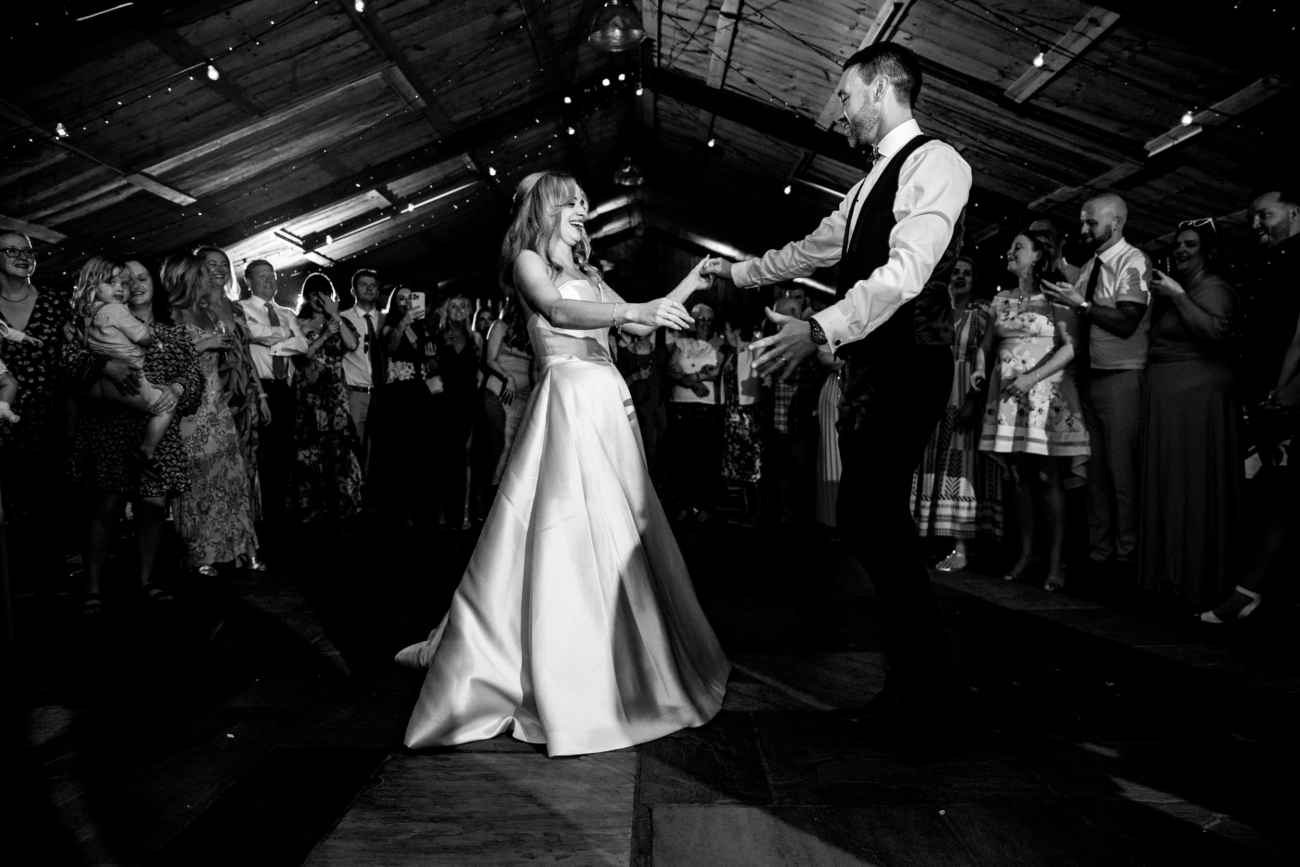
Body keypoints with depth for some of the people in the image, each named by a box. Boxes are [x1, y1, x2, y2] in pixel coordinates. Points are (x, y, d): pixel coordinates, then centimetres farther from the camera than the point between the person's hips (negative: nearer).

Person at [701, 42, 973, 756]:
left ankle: (939, 700, 3)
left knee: (870, 518, -14)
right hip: (868, 365, 9)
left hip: (907, 368, -9)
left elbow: (906, 270, -21)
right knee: (874, 522, 7)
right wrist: (736, 272, 38)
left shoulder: (935, 163, -6)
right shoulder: (872, 184, 22)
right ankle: (906, 694, 18)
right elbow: (812, 251, 32)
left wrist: (819, 329, -30)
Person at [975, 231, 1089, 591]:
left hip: (1045, 394, -5)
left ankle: (1056, 560, 2)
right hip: (1007, 397, 5)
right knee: (1021, 477, 6)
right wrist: (980, 369, -2)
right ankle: (1027, 553, 13)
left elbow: (1071, 346, -9)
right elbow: (987, 344, 17)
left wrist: (1033, 376, -18)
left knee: (1048, 477, -5)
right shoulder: (1001, 300, 14)